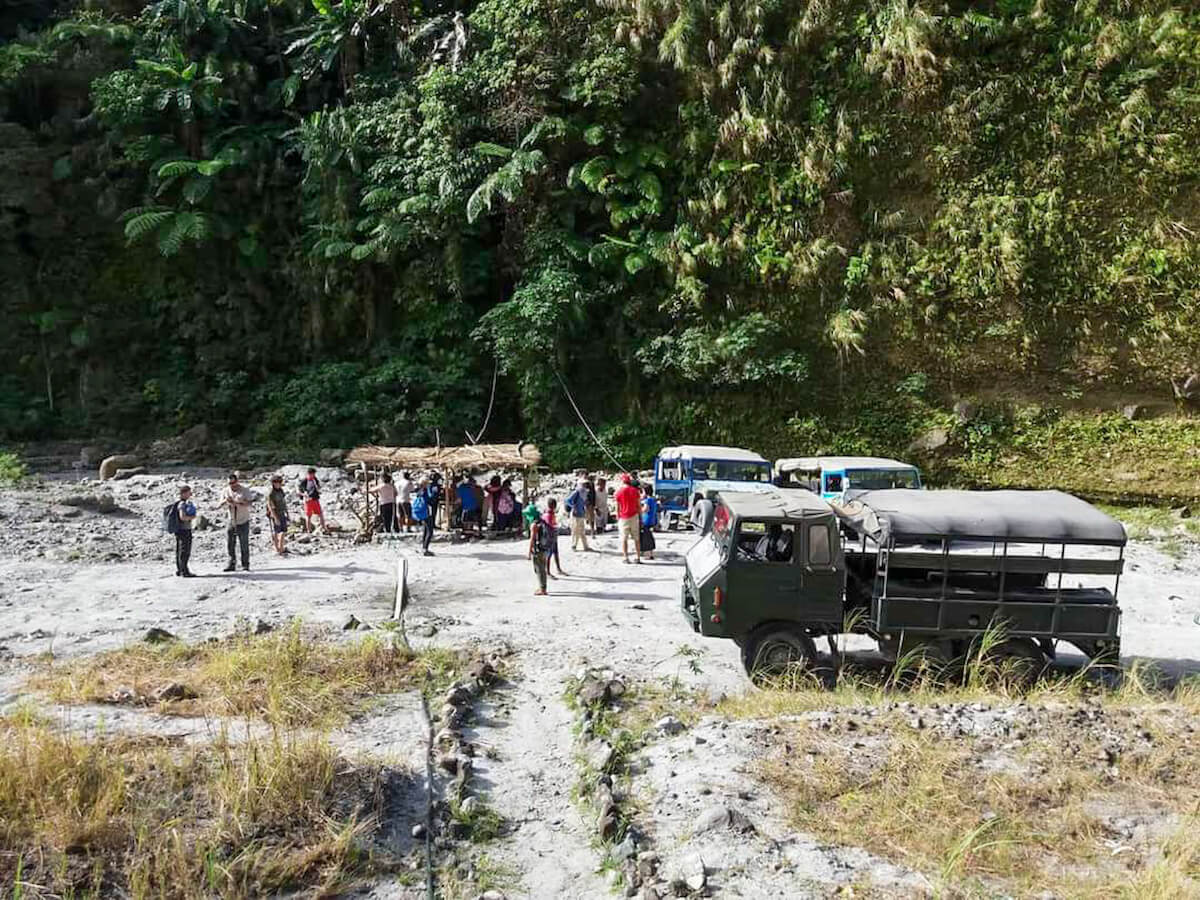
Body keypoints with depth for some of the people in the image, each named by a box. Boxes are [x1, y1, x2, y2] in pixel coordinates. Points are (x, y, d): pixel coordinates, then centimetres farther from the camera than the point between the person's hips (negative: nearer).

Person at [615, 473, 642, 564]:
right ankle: (638, 557, 10)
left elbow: (617, 507, -3)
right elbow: (639, 505, 2)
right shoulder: (634, 490, 1)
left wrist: (618, 518, 6)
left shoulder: (618, 491, -4)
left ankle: (625, 557, -1)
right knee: (636, 538, 9)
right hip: (634, 516, 2)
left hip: (623, 518, -2)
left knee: (624, 538, 5)